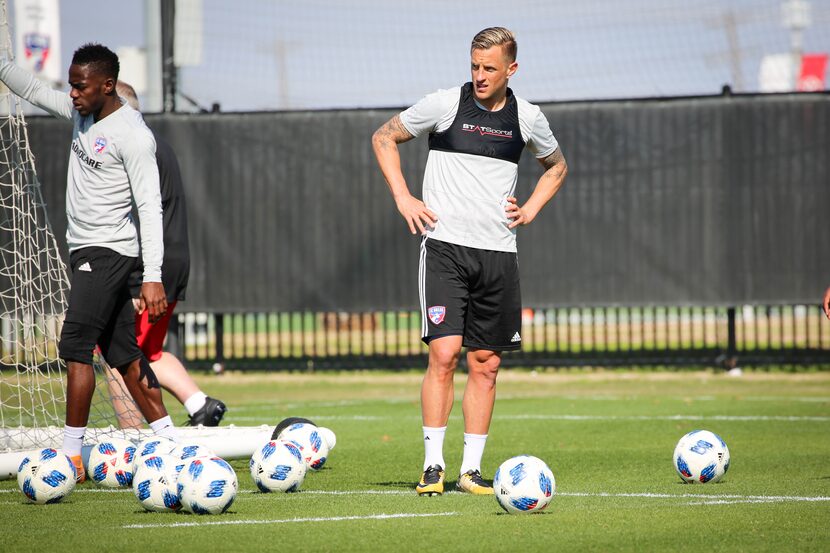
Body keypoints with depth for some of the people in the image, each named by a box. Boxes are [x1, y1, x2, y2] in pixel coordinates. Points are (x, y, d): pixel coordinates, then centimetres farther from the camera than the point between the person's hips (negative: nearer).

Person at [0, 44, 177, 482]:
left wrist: (153, 277, -25)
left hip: (108, 251, -9)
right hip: (86, 251, 9)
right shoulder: (82, 111, 9)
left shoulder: (132, 133, -16)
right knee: (123, 355, 8)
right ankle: (170, 443, 11)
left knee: (75, 346, -13)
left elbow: (150, 206, -20)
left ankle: (73, 456, -13)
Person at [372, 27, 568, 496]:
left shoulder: (528, 119, 6)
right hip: (445, 246, -3)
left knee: (486, 364, 4)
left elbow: (557, 166, 26)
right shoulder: (445, 104, -3)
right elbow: (384, 137, 9)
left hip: (499, 254, 3)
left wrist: (532, 208, 10)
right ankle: (434, 465, -7)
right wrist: (403, 198, 0)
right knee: (445, 353, -13)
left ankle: (472, 469, 10)